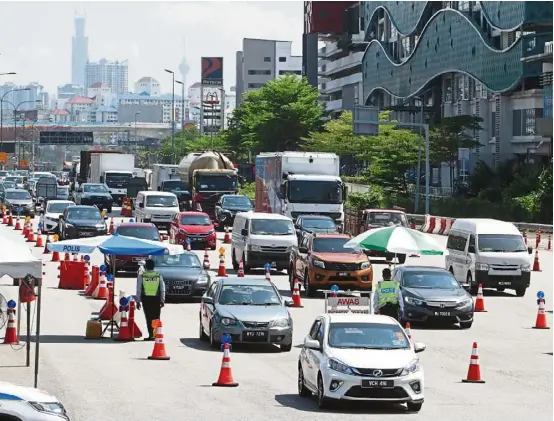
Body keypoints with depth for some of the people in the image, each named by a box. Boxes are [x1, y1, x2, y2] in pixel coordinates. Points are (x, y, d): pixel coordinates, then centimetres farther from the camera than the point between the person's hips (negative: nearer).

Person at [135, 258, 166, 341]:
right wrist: (162, 300, 8)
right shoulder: (159, 276, 1)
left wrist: (138, 301, 5)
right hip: (156, 299, 1)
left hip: (146, 299, -1)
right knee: (156, 318, 8)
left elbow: (138, 290, -1)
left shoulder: (141, 276, -2)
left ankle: (151, 335, -2)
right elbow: (162, 289, 1)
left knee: (149, 318, 3)